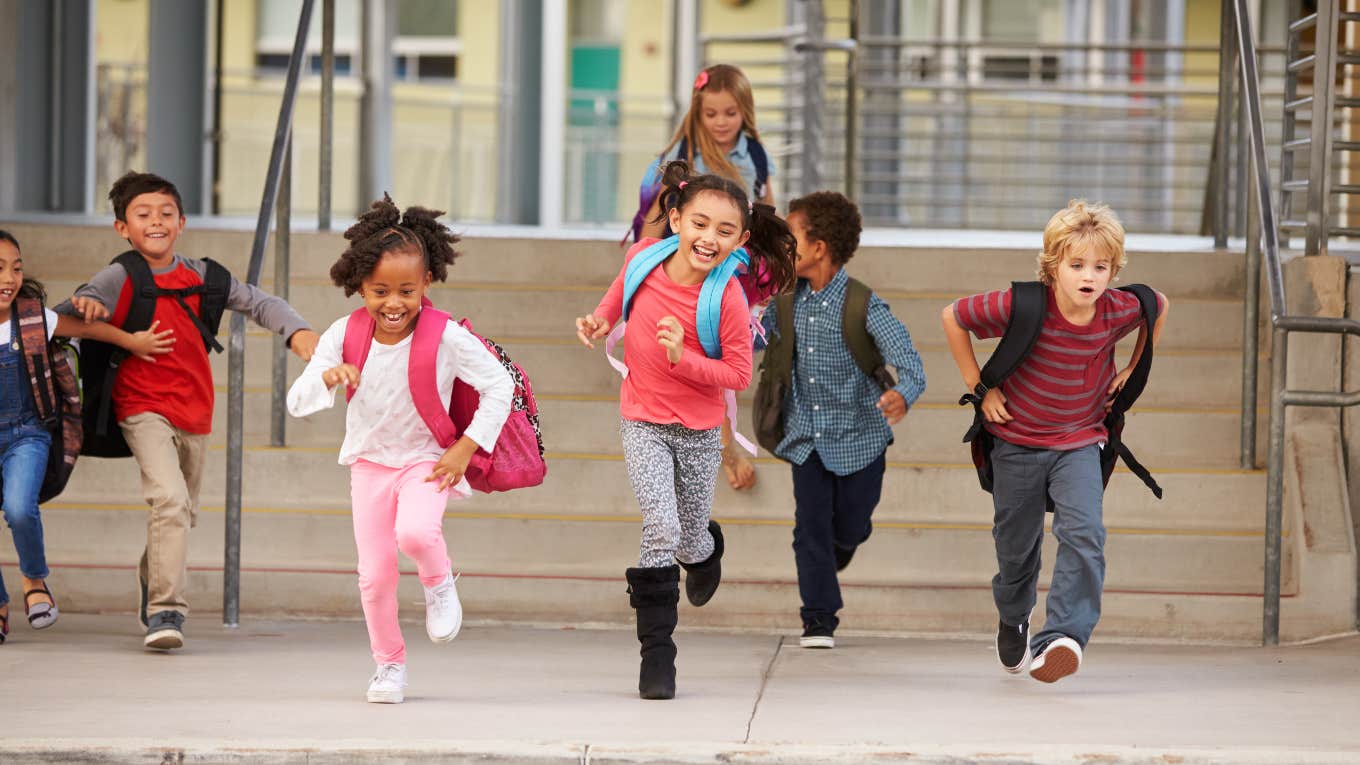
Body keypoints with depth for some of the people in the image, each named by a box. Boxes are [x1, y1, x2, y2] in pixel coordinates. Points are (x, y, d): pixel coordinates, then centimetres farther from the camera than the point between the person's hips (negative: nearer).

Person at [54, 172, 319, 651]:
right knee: (169, 498, -25)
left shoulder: (202, 277, 3)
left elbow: (258, 303, 6)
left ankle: (152, 577, 46)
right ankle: (165, 611, -24)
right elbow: (61, 320, -13)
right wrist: (83, 306, -36)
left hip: (194, 413, 5)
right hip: (143, 409, -5)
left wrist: (296, 331, -12)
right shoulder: (119, 279, -9)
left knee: (184, 512, 19)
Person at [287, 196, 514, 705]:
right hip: (369, 462, 3)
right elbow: (296, 404, -13)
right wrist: (327, 376, -35)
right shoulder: (344, 335, -11)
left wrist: (465, 449, -11)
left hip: (425, 461, -3)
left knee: (416, 533, -32)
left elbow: (499, 386, -8)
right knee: (375, 574, 0)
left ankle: (440, 583, 3)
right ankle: (389, 664, 23)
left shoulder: (446, 337, -18)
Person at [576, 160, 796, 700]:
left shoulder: (727, 298, -22)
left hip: (698, 431, -1)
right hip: (643, 423, 1)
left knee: (690, 544, 14)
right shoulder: (644, 258, -12)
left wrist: (683, 357, -30)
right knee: (661, 529, -18)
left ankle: (707, 549, 56)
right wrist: (600, 320, -4)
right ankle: (656, 654, -8)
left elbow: (738, 373, -17)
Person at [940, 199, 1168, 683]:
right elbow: (952, 317, -11)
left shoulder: (1120, 310, -16)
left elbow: (1160, 306, 8)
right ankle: (1013, 626, 44)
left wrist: (1133, 369, 4)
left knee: (1083, 534, -24)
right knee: (1016, 549, 13)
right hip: (1017, 442, -1)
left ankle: (1062, 639, -32)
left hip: (1079, 444, 1)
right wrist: (979, 388, -11)